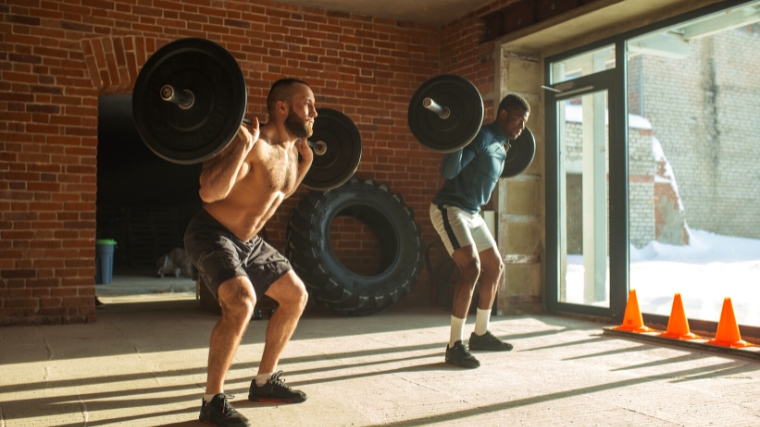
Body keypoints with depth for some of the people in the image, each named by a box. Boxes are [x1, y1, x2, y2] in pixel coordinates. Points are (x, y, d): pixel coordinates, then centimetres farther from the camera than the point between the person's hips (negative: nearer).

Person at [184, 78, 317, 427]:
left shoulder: (290, 149, 4)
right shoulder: (252, 144, -26)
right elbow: (209, 191, -38)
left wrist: (306, 160, 15)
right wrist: (244, 144, -41)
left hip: (247, 241, 10)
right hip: (211, 235, -10)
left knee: (295, 296, 13)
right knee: (242, 302, -31)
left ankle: (264, 382, 24)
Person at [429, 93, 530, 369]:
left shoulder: (501, 146, 12)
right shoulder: (480, 136, -16)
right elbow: (448, 171, -24)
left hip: (471, 213, 10)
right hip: (450, 209, -10)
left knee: (494, 267, 15)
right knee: (471, 268, -23)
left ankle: (480, 335, 26)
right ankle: (455, 346, -17)